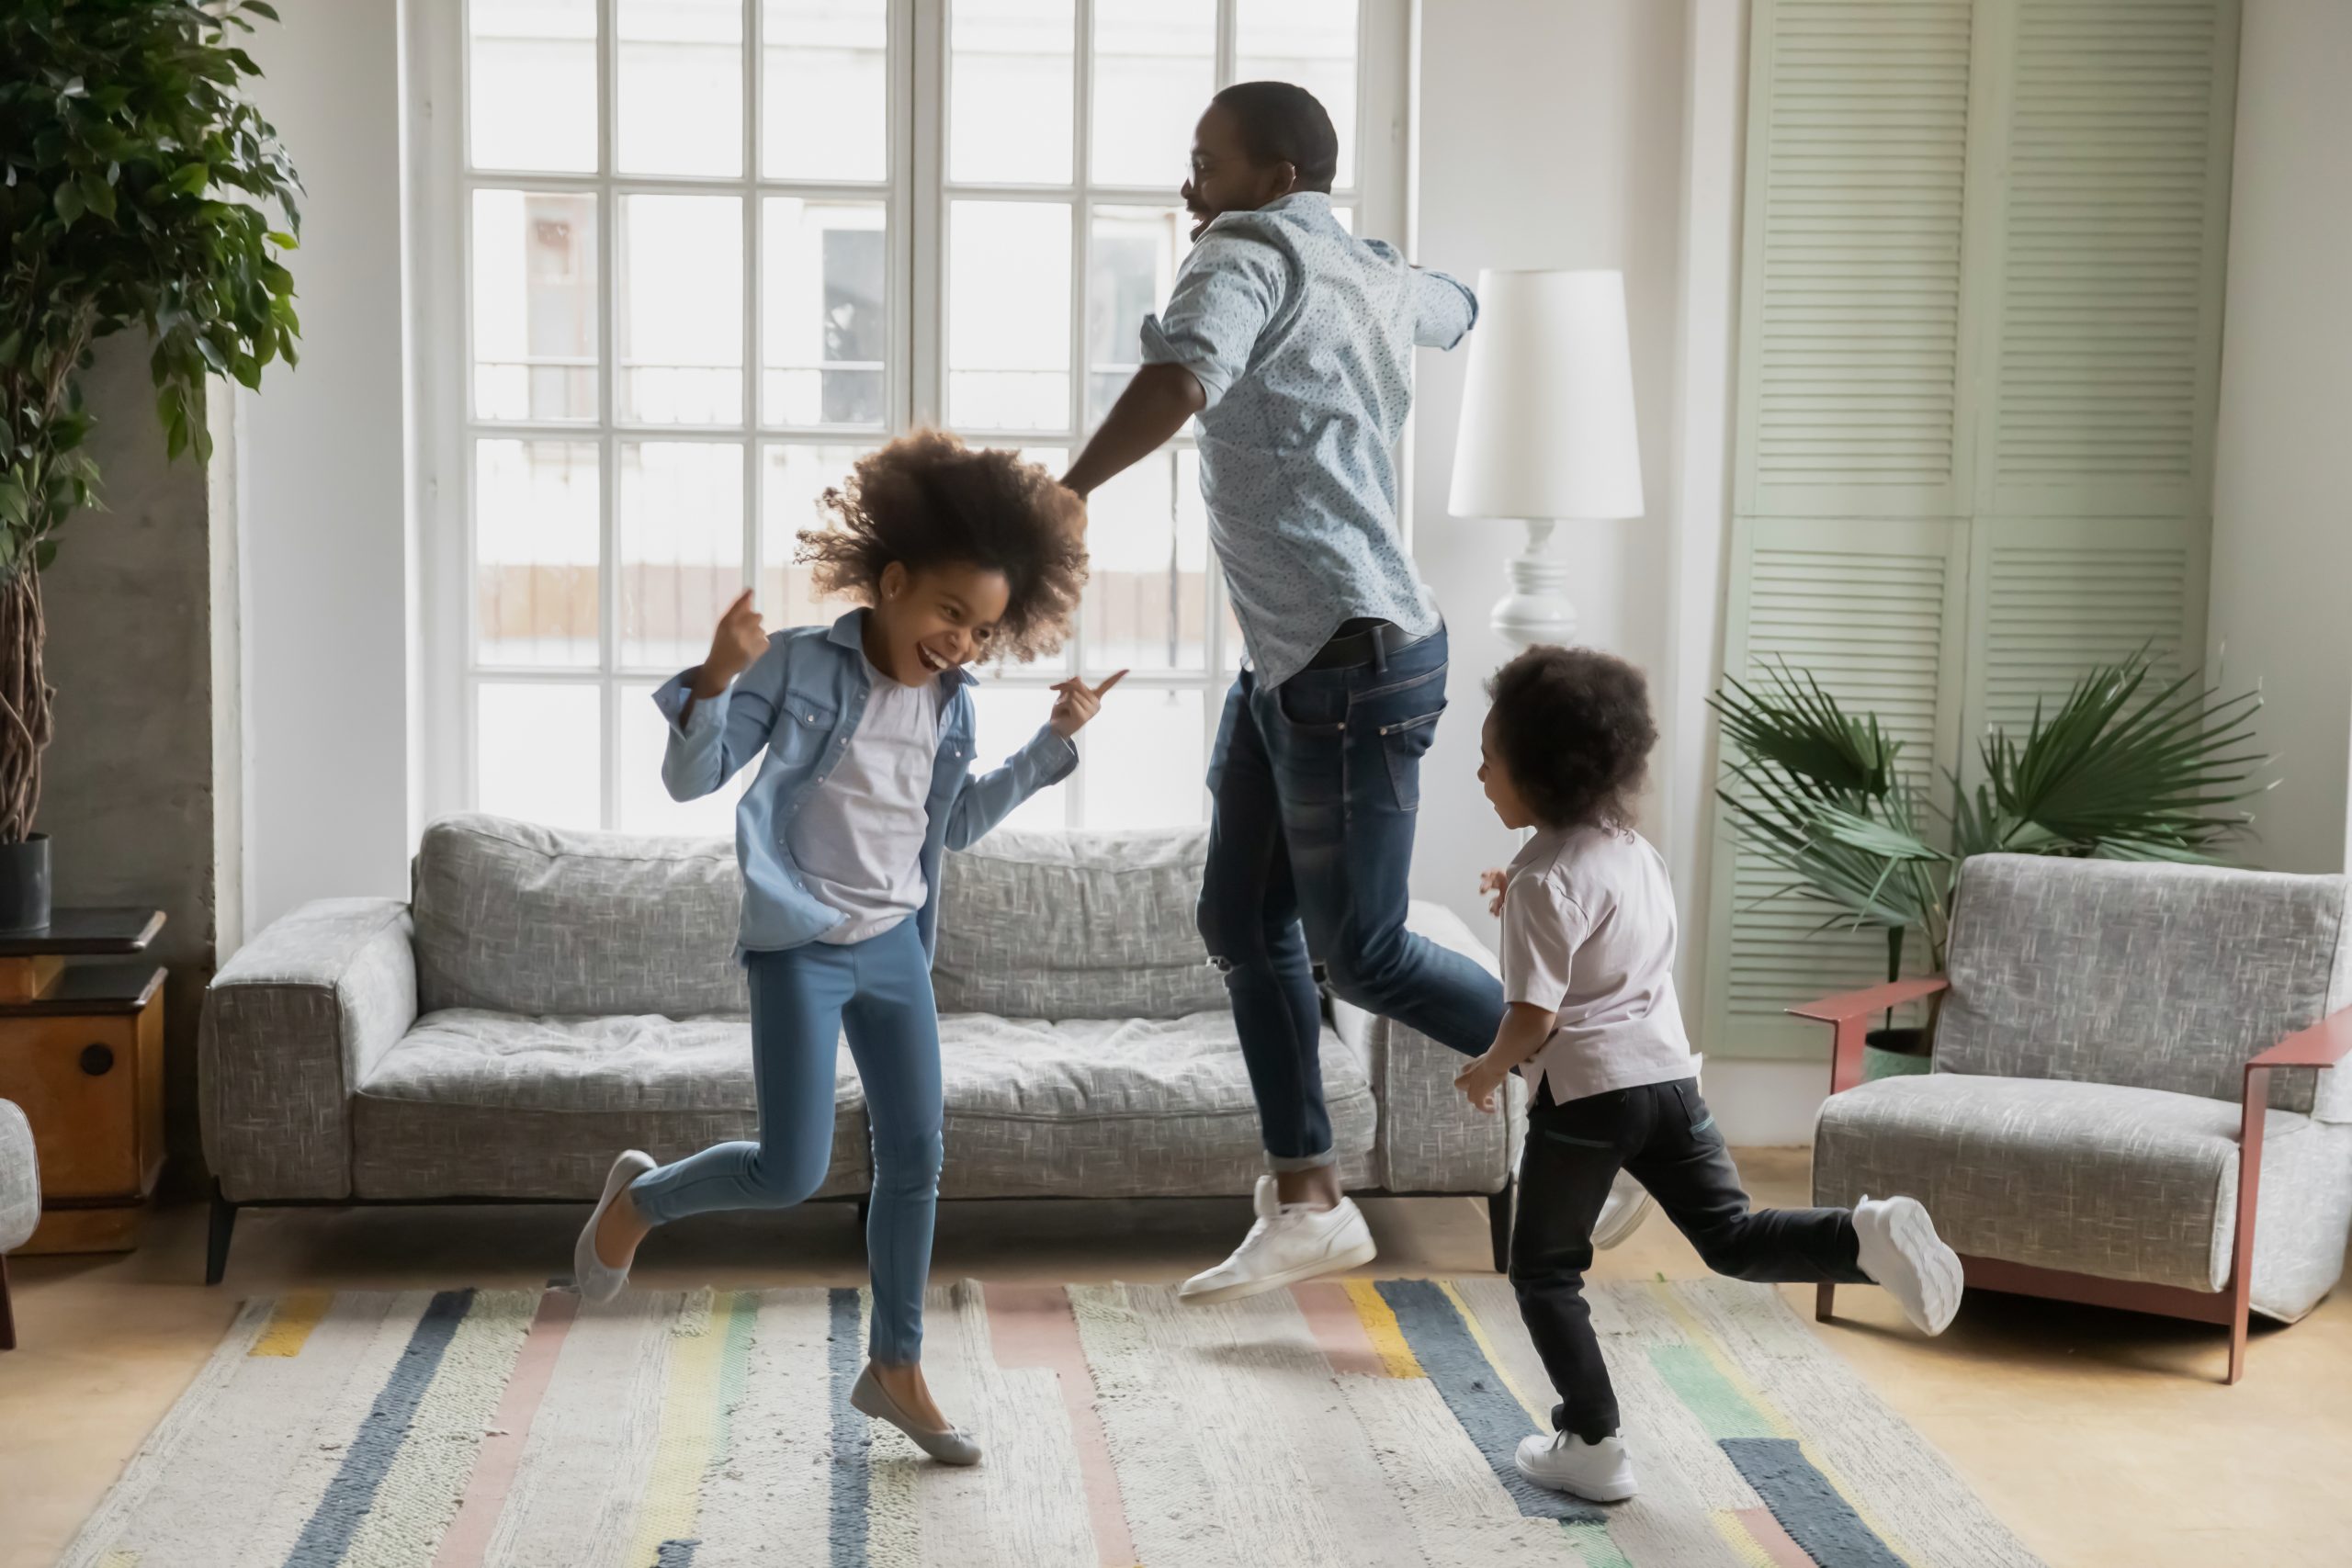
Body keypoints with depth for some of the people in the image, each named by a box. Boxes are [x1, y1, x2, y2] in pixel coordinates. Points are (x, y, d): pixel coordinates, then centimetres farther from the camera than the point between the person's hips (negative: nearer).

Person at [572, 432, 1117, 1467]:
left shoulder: (951, 704, 5)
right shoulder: (800, 665, -11)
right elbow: (689, 780, -12)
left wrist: (1056, 741, 13)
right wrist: (717, 679, -29)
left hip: (895, 949, 6)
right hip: (799, 948, -6)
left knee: (915, 1160, 6)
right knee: (790, 1174, -8)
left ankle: (895, 1368, 21)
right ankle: (638, 1199, 22)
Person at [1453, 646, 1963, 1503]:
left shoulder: (1543, 881, -15)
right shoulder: (1635, 849, 10)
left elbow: (1533, 1016, -18)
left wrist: (1487, 1071, 0)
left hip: (1586, 1090, -7)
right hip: (1669, 1075, 7)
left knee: (1544, 1269, 9)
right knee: (1732, 1236, 7)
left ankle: (1592, 1444, 11)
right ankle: (1867, 1236, -19)